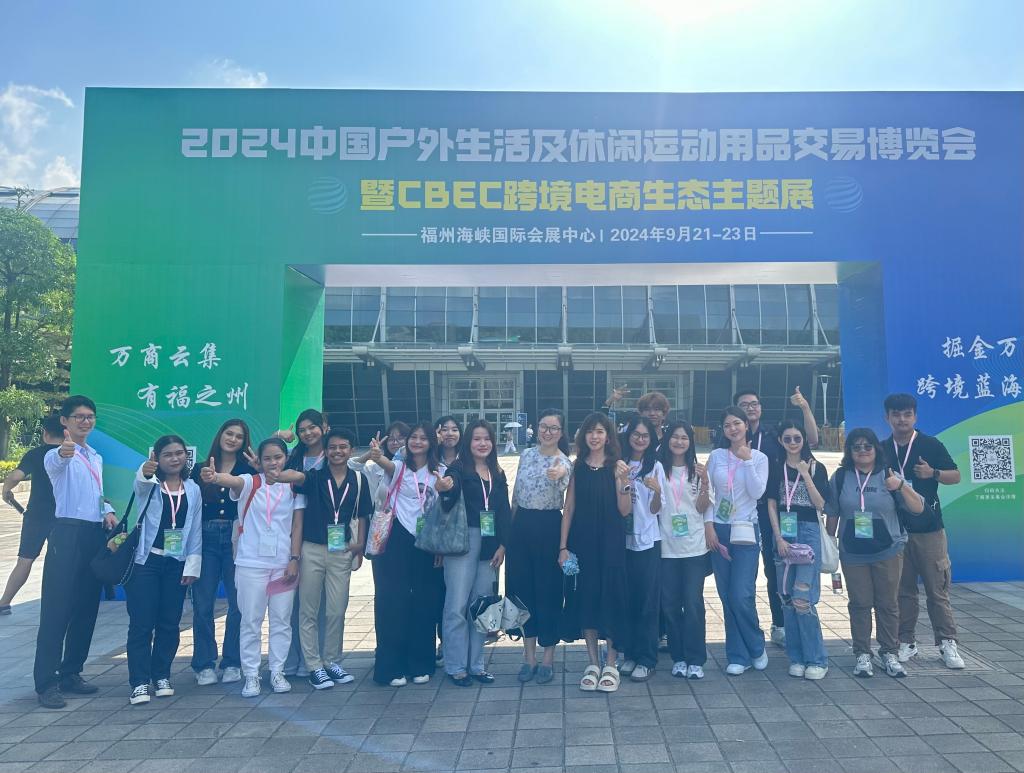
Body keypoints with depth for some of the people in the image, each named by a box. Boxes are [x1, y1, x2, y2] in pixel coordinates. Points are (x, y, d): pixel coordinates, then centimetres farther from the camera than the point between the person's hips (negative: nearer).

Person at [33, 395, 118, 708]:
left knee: (86, 609, 12)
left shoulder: (96, 458, 17)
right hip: (68, 534, -7)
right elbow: (54, 462, -33)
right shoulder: (58, 454, -7)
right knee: (56, 609, -5)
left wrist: (107, 511, 5)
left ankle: (71, 673, 24)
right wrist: (63, 453, -57)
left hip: (95, 536, 7)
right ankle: (46, 683, 2)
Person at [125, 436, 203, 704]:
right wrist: (145, 471, -54)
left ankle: (161, 676, 22)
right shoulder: (148, 485, -3)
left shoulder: (193, 489, 6)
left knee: (169, 624, 9)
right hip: (145, 561, -3)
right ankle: (140, 682, 6)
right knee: (141, 624, -2)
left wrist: (192, 566, 0)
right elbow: (140, 483, -30)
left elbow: (195, 531, 7)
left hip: (176, 564, 3)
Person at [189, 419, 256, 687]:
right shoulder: (200, 470, 11)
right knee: (202, 604, 3)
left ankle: (232, 663, 14)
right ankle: (204, 665, 15)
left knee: (238, 604, 2)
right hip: (206, 539, 2)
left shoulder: (249, 470, 5)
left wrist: (260, 471, -13)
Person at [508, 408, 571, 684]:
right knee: (522, 588, 10)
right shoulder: (526, 455, 7)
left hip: (548, 526, -5)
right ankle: (529, 655, 23)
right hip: (521, 525, 5)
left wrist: (558, 477, -56)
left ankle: (548, 657, 18)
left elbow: (562, 488, -33)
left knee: (548, 590, 3)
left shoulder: (564, 462, -10)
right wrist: (511, 525, 13)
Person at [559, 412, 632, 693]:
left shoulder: (617, 466, -1)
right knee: (584, 598, 5)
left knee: (611, 597, 1)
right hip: (582, 542, 3)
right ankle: (592, 664, 18)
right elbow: (569, 509, 5)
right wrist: (563, 546, 0)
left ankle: (610, 664, 15)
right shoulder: (577, 467, 7)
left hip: (610, 543, -2)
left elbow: (625, 510, -6)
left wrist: (623, 481, -21)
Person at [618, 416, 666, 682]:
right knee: (626, 598, 10)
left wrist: (657, 491, -23)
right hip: (622, 539, 2)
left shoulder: (655, 467, -1)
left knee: (647, 600, 1)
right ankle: (630, 653, 23)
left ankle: (646, 659, 11)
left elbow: (655, 509, -4)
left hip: (647, 540, -2)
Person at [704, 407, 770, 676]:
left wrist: (747, 460, -12)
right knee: (727, 597, 4)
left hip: (745, 532, -2)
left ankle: (756, 647, 17)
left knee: (741, 596, -9)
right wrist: (708, 526, -4)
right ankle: (738, 656, 17)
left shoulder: (759, 458, 2)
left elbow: (757, 492, -10)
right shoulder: (716, 456, 5)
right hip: (718, 530, 2)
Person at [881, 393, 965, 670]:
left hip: (929, 529, -2)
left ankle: (947, 643, 11)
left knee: (938, 589, 1)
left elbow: (956, 476, 3)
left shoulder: (931, 445, 0)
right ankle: (906, 642, 17)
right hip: (894, 530, 2)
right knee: (903, 590, 8)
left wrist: (933, 473, -15)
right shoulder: (881, 449, 6)